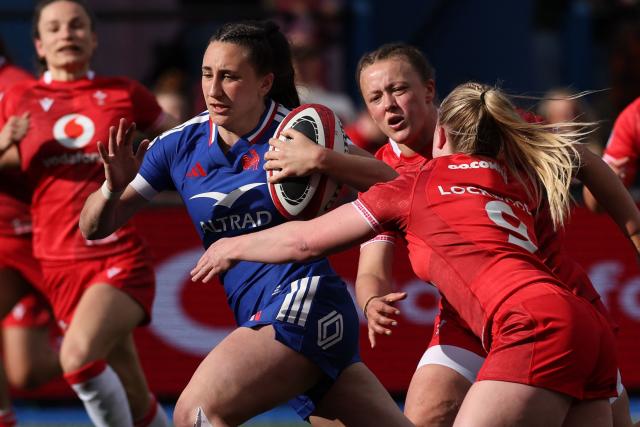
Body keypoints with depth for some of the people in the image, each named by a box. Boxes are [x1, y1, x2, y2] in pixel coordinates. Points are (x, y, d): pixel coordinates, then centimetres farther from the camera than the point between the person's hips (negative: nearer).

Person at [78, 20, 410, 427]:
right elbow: (94, 227, 9)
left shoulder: (297, 134, -8)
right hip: (260, 317, 6)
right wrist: (113, 188, -13)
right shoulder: (181, 145, 6)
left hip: (306, 301, -6)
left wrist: (323, 160, -29)